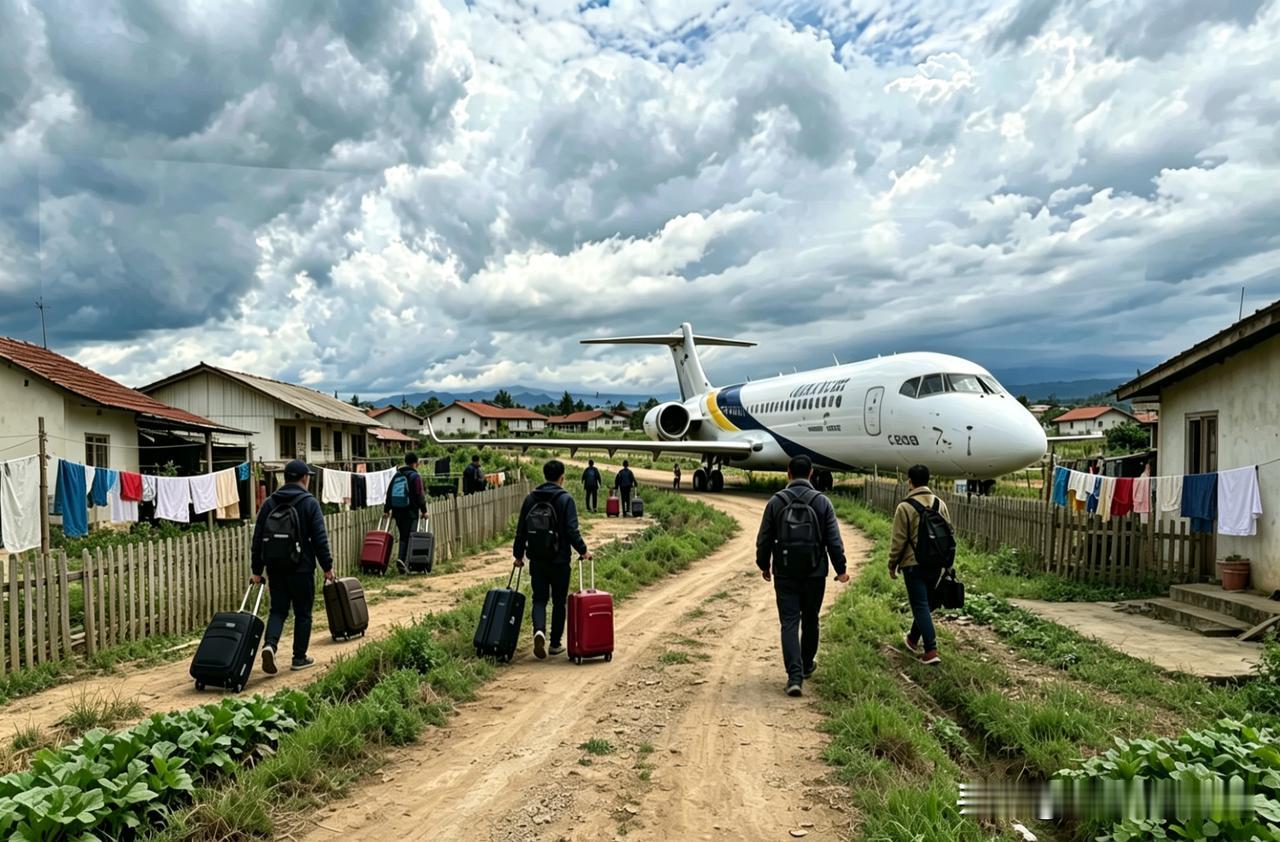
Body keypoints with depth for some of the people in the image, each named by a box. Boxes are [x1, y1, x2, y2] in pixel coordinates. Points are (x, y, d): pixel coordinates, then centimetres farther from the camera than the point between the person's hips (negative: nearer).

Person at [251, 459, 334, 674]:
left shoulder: (269, 503, 7)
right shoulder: (309, 503, -6)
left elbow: (258, 538, 8)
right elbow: (320, 538, -9)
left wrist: (257, 570, 13)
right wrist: (327, 566, -2)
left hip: (275, 568, 4)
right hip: (301, 568, -4)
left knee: (278, 610, 11)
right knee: (303, 613, 7)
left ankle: (269, 644, -12)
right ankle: (299, 657, 13)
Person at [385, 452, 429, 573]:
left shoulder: (397, 475, 14)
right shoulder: (415, 476, -5)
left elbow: (389, 493, 14)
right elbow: (419, 495, -10)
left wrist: (386, 509, 16)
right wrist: (424, 510, -5)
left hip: (397, 512, 6)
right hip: (410, 511, -6)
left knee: (403, 536, 13)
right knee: (408, 537, -4)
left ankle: (402, 560, 10)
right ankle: (401, 559, -18)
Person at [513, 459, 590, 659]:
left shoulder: (531, 498, 4)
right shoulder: (566, 499, -9)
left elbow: (521, 530, 7)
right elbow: (572, 530, -15)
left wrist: (518, 554, 16)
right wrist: (583, 551, -2)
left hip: (537, 560, 3)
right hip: (559, 560, -3)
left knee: (539, 599, 9)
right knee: (559, 601, 10)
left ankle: (539, 630, -17)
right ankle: (555, 643, 16)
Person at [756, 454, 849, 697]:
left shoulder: (776, 502, -3)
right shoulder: (822, 502, -3)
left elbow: (764, 539, 1)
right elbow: (834, 540, -3)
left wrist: (764, 566, 15)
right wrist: (840, 569, 8)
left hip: (785, 574, -1)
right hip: (814, 574, 1)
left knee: (789, 623, 0)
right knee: (810, 621, 18)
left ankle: (795, 675, -11)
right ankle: (807, 665, 34)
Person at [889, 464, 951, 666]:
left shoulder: (905, 507, -14)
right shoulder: (940, 504, 3)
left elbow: (899, 541, -12)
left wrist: (892, 565, 0)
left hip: (914, 564, -6)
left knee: (921, 606, -1)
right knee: (925, 603, 19)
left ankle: (931, 651, -6)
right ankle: (913, 638, 37)